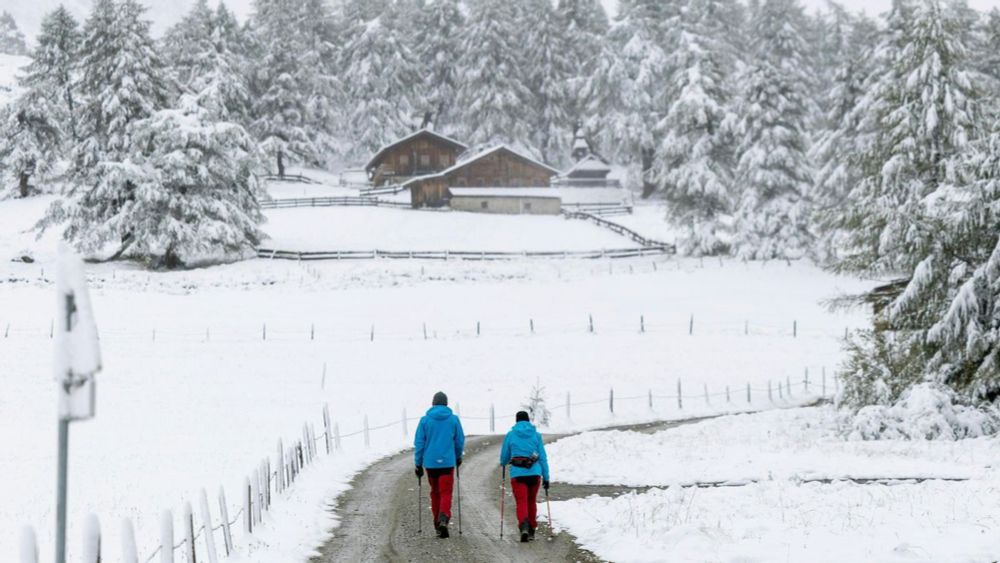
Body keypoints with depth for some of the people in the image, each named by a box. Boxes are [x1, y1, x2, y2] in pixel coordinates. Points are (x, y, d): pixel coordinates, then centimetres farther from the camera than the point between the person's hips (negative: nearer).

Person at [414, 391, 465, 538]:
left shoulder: (425, 420, -1)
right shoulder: (454, 419, -1)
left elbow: (419, 443, -2)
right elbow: (460, 441, 6)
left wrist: (418, 463, 6)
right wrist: (458, 456, 24)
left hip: (430, 462, 1)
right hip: (447, 462, -1)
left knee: (435, 492, 17)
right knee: (446, 493, -2)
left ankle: (437, 522, 24)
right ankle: (443, 519, -26)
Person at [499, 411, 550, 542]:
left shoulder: (510, 435, 3)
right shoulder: (536, 435, 6)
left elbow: (504, 459, 10)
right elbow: (543, 457, 4)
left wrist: (504, 463, 34)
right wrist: (546, 477, 8)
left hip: (517, 473, -2)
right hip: (535, 473, 2)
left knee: (521, 502, -4)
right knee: (532, 502, 18)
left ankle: (524, 527, -28)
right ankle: (532, 530, 24)